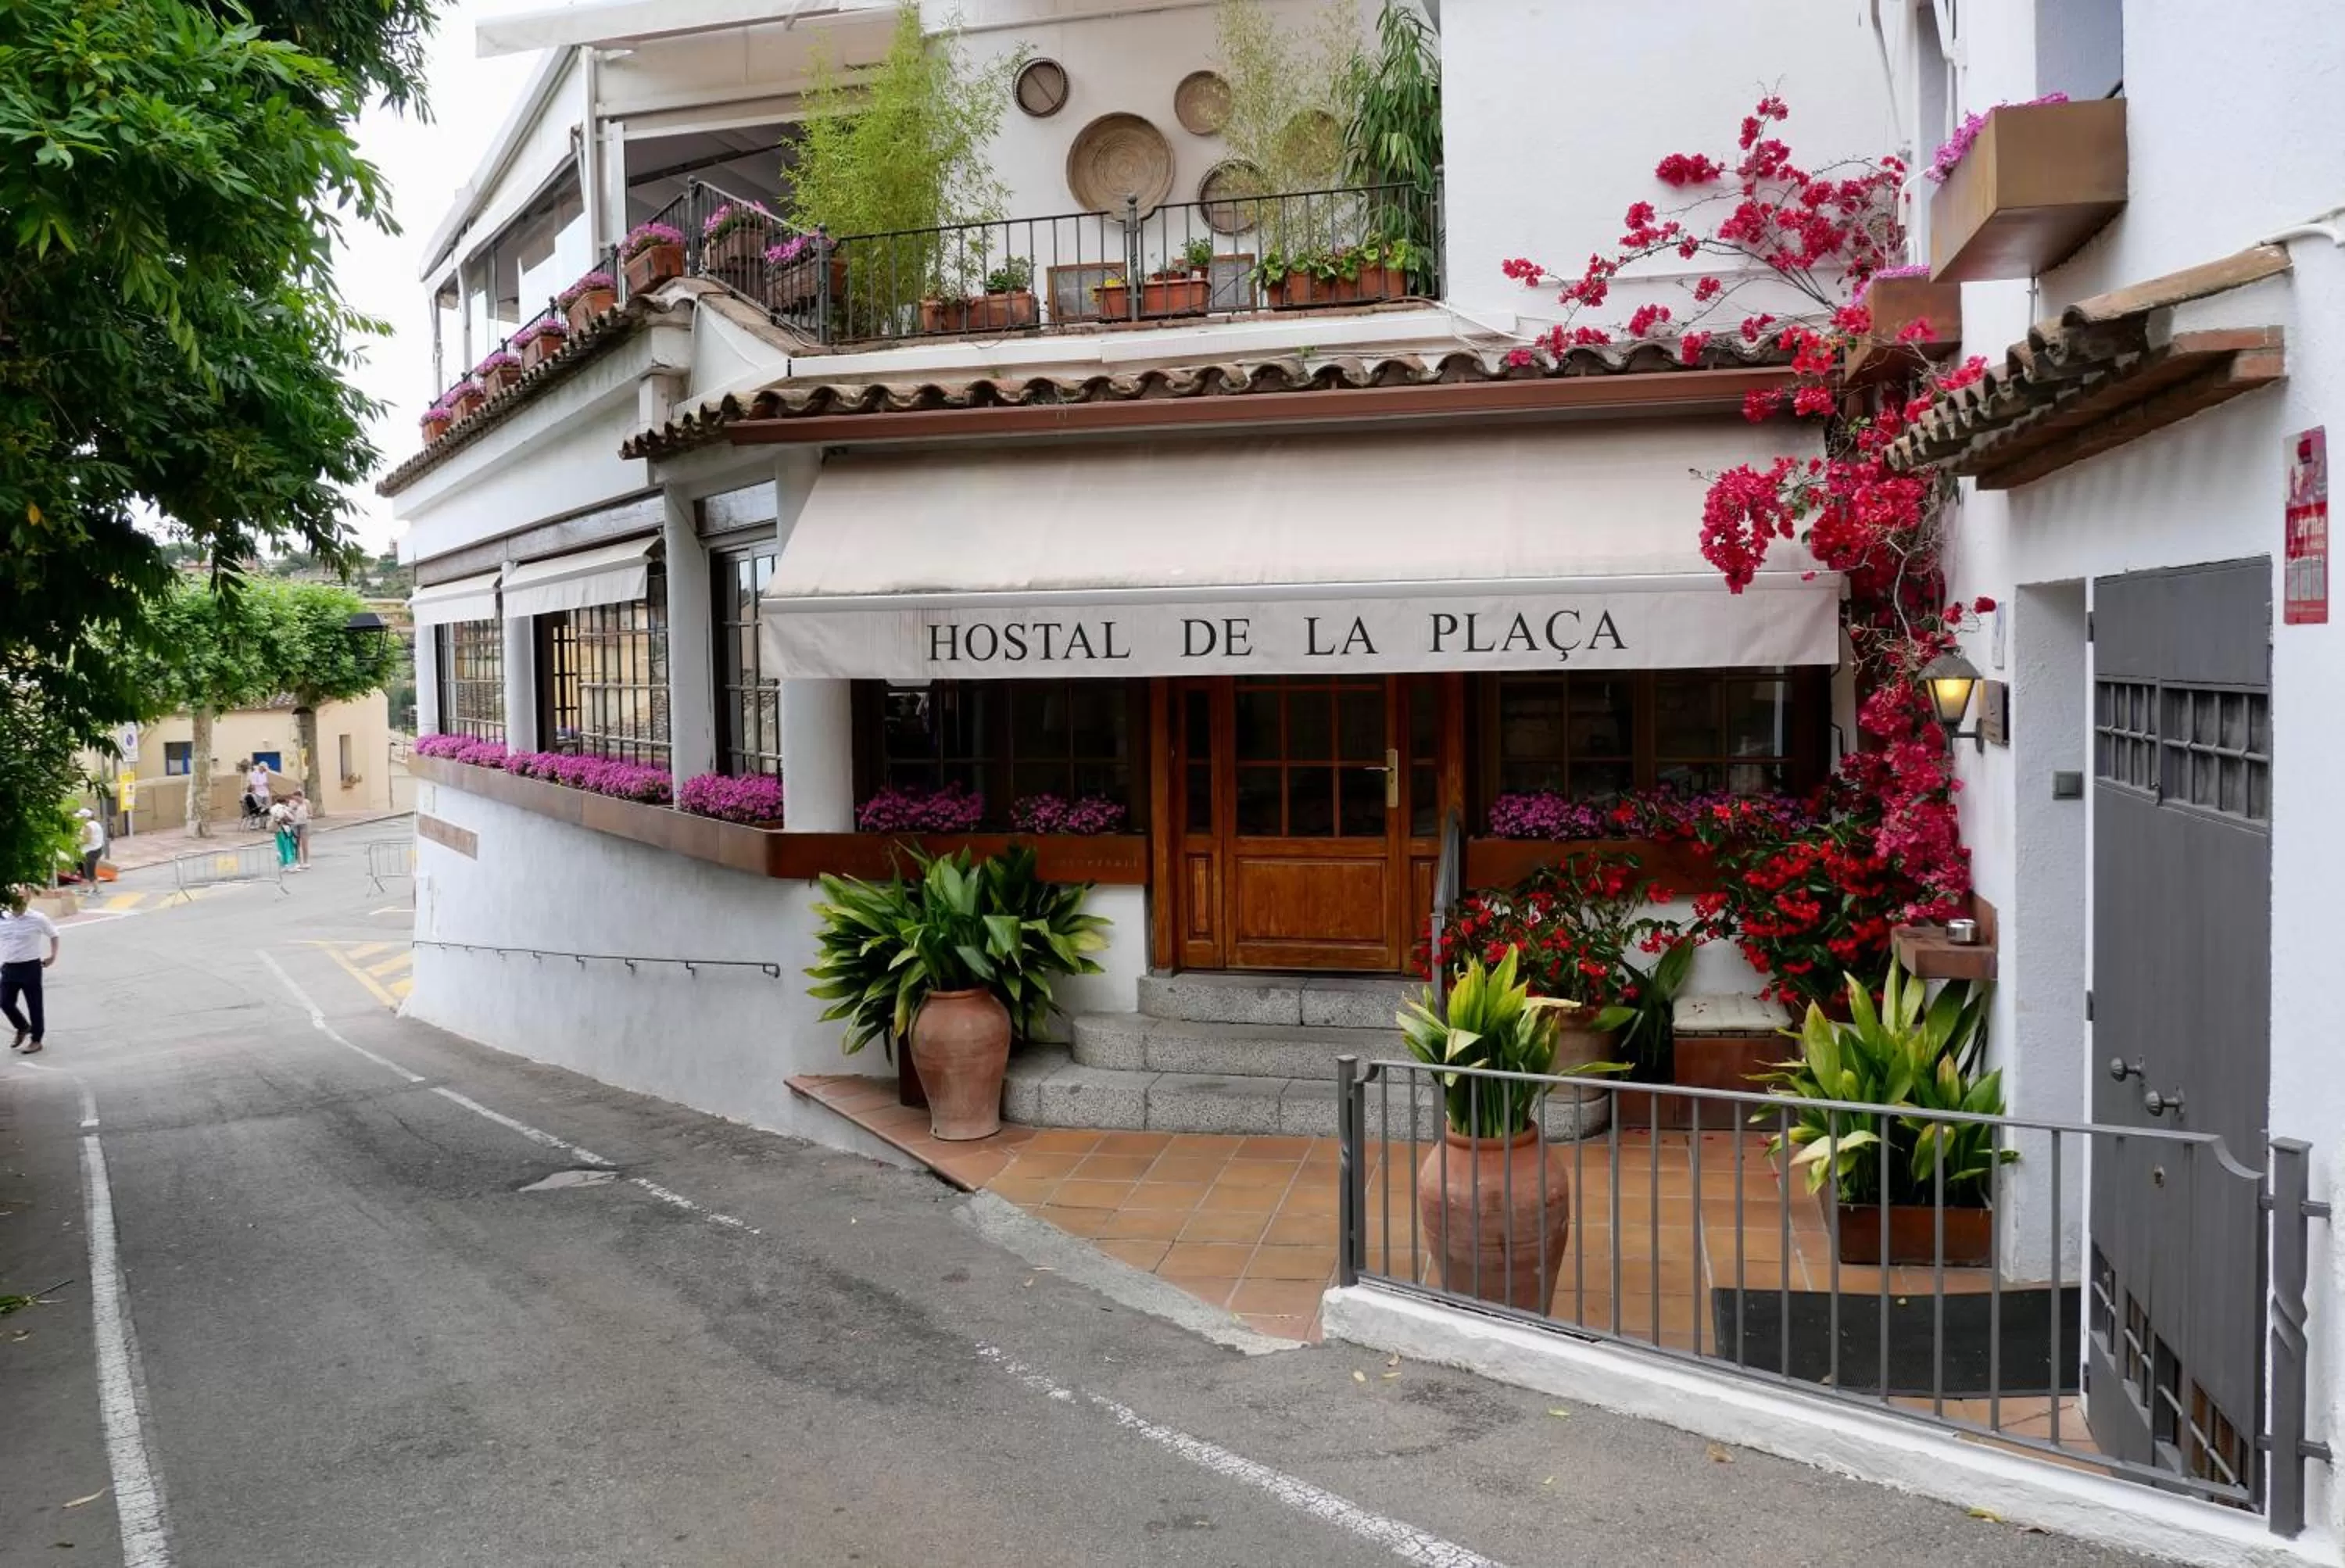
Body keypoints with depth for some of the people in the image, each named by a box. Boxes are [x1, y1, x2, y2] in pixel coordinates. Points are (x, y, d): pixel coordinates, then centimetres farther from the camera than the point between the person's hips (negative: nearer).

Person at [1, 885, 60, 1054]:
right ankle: (23, 1028, 32)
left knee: (34, 1005, 3)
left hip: (30, 967, -4)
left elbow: (53, 934, 6)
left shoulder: (37, 919, -9)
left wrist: (53, 956, 7)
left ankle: (36, 1040, 16)